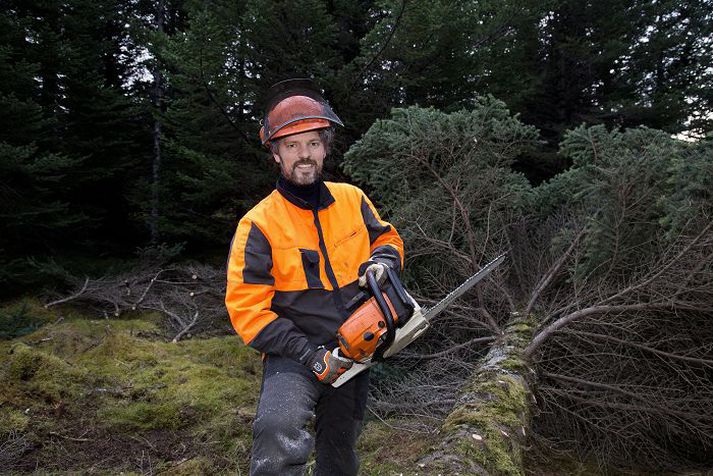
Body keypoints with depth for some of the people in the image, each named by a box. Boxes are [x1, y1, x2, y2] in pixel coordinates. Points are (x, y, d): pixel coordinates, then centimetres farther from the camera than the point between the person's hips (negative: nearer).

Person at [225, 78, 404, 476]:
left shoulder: (352, 199, -2)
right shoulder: (259, 224, -16)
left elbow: (388, 239, 13)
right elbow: (246, 309, -17)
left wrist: (381, 263, -12)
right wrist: (312, 356, -21)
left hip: (354, 353, 5)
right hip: (295, 355, -4)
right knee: (279, 431, -35)